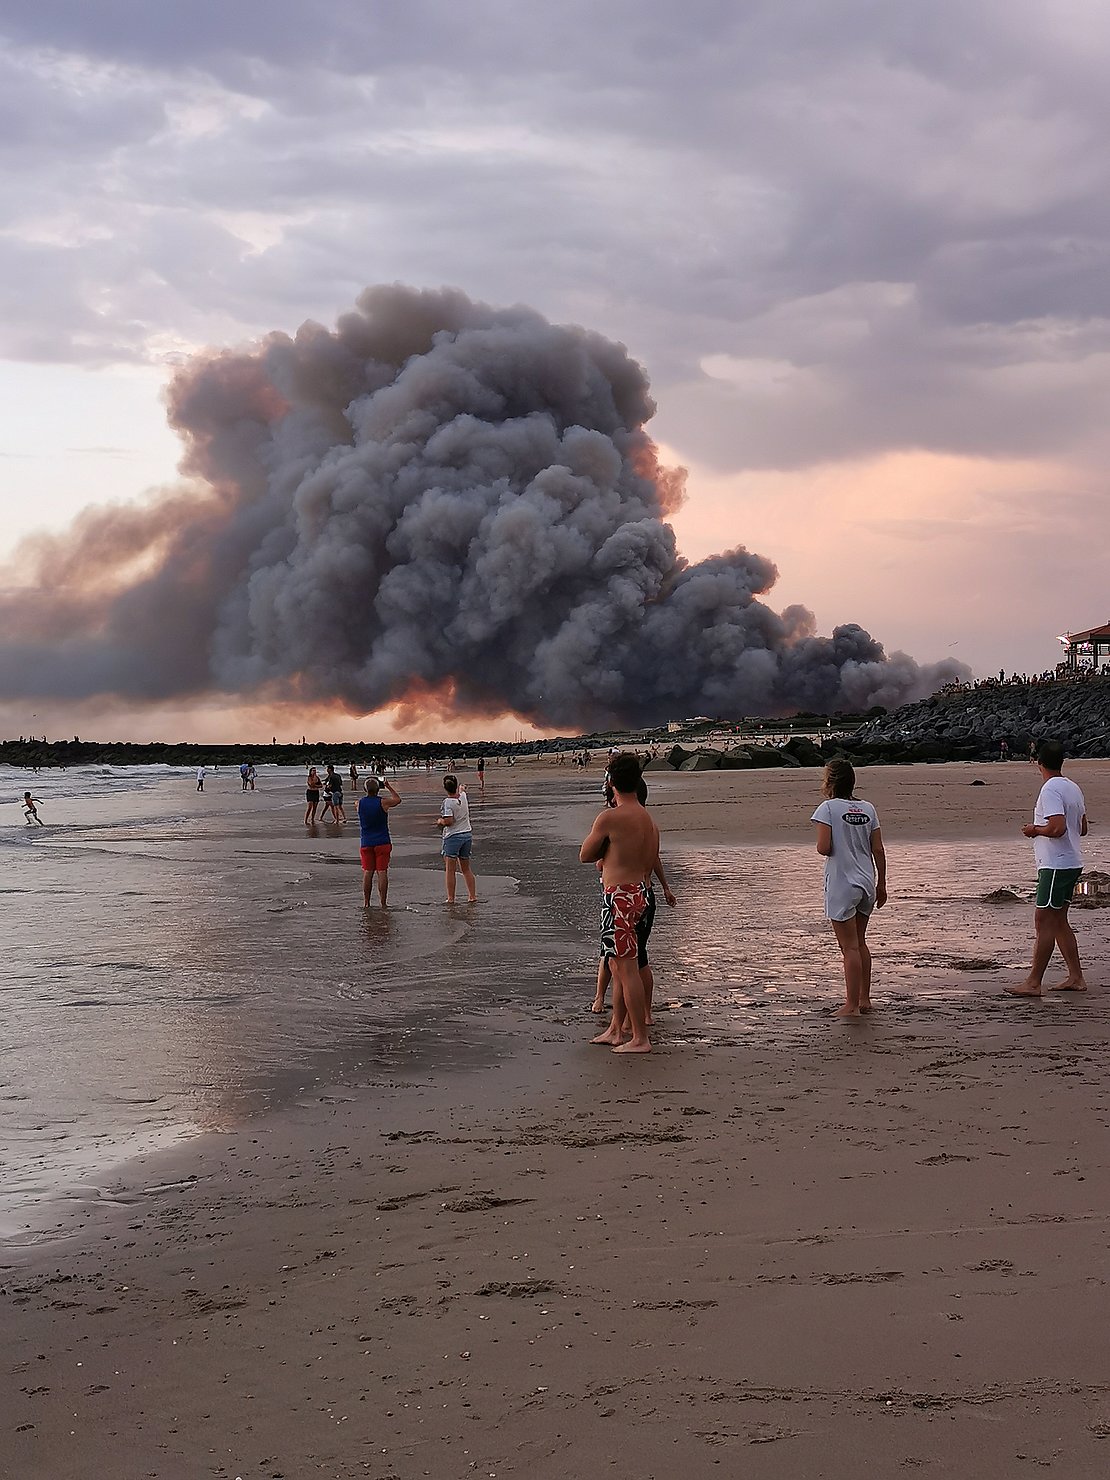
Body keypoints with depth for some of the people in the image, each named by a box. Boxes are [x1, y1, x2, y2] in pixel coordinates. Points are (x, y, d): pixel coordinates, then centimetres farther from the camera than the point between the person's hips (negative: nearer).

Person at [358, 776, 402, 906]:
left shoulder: (360, 803, -4)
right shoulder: (383, 802, -11)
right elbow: (397, 799, 9)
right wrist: (389, 787, 19)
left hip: (366, 844, 2)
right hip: (382, 842, -2)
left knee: (367, 872, 7)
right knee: (382, 872, 0)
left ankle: (366, 903, 8)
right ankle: (382, 903, -1)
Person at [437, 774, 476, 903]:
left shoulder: (448, 801, -16)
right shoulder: (463, 796, 2)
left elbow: (449, 821, -22)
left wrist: (440, 821, -1)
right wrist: (462, 789, 51)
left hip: (453, 837, -6)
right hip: (467, 835, 6)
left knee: (450, 869, 0)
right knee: (466, 868, 15)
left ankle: (451, 898, 1)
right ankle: (472, 896, 14)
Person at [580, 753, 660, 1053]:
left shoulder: (609, 817, -16)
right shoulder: (647, 818, 9)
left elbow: (584, 856, -6)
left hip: (618, 896, -9)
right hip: (639, 892, 9)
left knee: (626, 967, -4)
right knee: (619, 964, 18)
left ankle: (641, 1039, -1)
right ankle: (616, 1029, 27)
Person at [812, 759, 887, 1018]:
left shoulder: (829, 807, -11)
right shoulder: (867, 809, 5)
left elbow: (823, 848, -20)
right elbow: (878, 850, 6)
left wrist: (822, 848, 4)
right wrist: (881, 884, 14)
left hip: (841, 885, -6)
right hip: (866, 883, 6)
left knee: (849, 947, -1)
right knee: (860, 943, 19)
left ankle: (851, 1005, 3)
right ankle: (864, 999, 24)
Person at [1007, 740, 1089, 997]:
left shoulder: (1051, 790, -16)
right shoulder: (1073, 788, 13)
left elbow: (1057, 828, -26)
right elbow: (1082, 829, 19)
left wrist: (1035, 830, -8)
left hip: (1055, 866, -10)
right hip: (1072, 863, 10)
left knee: (1044, 921, -8)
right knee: (1058, 921, 15)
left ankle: (1033, 983, -8)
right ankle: (1076, 978, 17)